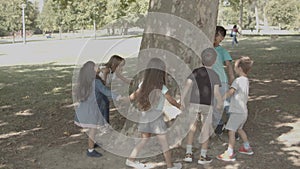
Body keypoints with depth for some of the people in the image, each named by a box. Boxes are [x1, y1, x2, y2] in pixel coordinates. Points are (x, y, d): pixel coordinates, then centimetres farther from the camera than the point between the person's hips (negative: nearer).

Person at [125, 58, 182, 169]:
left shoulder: (143, 84, 2)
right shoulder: (161, 87, -10)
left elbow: (132, 97, 4)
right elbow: (171, 101, 0)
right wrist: (179, 106, 18)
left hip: (144, 117, 5)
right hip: (156, 118, -5)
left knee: (145, 139, 17)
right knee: (164, 143, 5)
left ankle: (131, 159, 16)